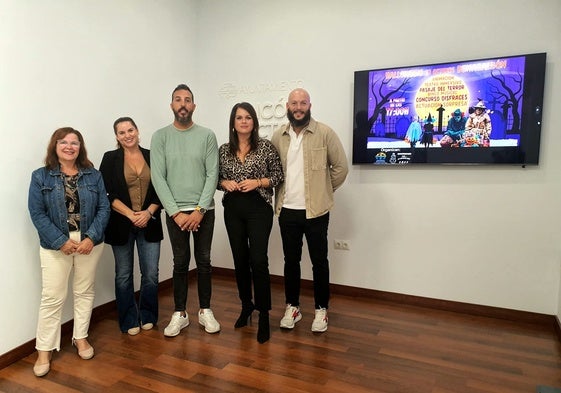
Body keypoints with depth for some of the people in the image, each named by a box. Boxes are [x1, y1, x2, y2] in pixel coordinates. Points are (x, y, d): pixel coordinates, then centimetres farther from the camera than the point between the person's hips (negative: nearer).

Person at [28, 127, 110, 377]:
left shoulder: (93, 175, 3)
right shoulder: (40, 177, -1)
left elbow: (104, 208, -1)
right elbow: (37, 213, -7)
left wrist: (91, 238, -14)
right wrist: (61, 241, -15)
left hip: (89, 242, 2)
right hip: (56, 245, -2)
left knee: (84, 292, 12)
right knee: (52, 297, 2)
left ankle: (81, 337, 29)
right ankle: (44, 350, 16)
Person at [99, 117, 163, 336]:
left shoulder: (151, 156, 6)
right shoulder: (110, 158, 1)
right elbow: (107, 193, -5)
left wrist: (148, 212, -10)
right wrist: (131, 214, -13)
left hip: (149, 223, 1)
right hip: (121, 225, -1)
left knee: (151, 273, 3)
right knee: (124, 275, 7)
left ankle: (147, 317, 24)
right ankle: (129, 321, 23)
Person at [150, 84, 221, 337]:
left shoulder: (207, 135, 1)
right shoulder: (160, 137, 0)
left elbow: (212, 174, -4)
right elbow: (158, 178, -5)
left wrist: (200, 210, -11)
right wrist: (176, 212, -11)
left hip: (204, 210, 0)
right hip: (175, 211, 0)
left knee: (204, 262, 9)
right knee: (181, 263, 8)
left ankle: (205, 311, 24)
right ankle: (180, 314, 22)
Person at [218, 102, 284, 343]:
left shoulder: (266, 147, -2)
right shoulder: (224, 150, 7)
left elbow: (278, 176, -1)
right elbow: (215, 178, 13)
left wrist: (257, 182, -15)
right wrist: (225, 183, -8)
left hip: (259, 208, -3)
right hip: (232, 209, 4)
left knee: (258, 260, -8)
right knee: (240, 259, 11)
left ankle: (263, 315, 5)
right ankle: (246, 306, 29)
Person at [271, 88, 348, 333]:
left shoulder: (325, 133, -5)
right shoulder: (278, 136, 5)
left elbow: (341, 167, -3)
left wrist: (323, 191, 1)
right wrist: (282, 192, 7)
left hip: (315, 211, -3)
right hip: (287, 210, 3)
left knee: (319, 261, 7)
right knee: (291, 260, 13)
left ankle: (321, 309, 23)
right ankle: (292, 307, 28)